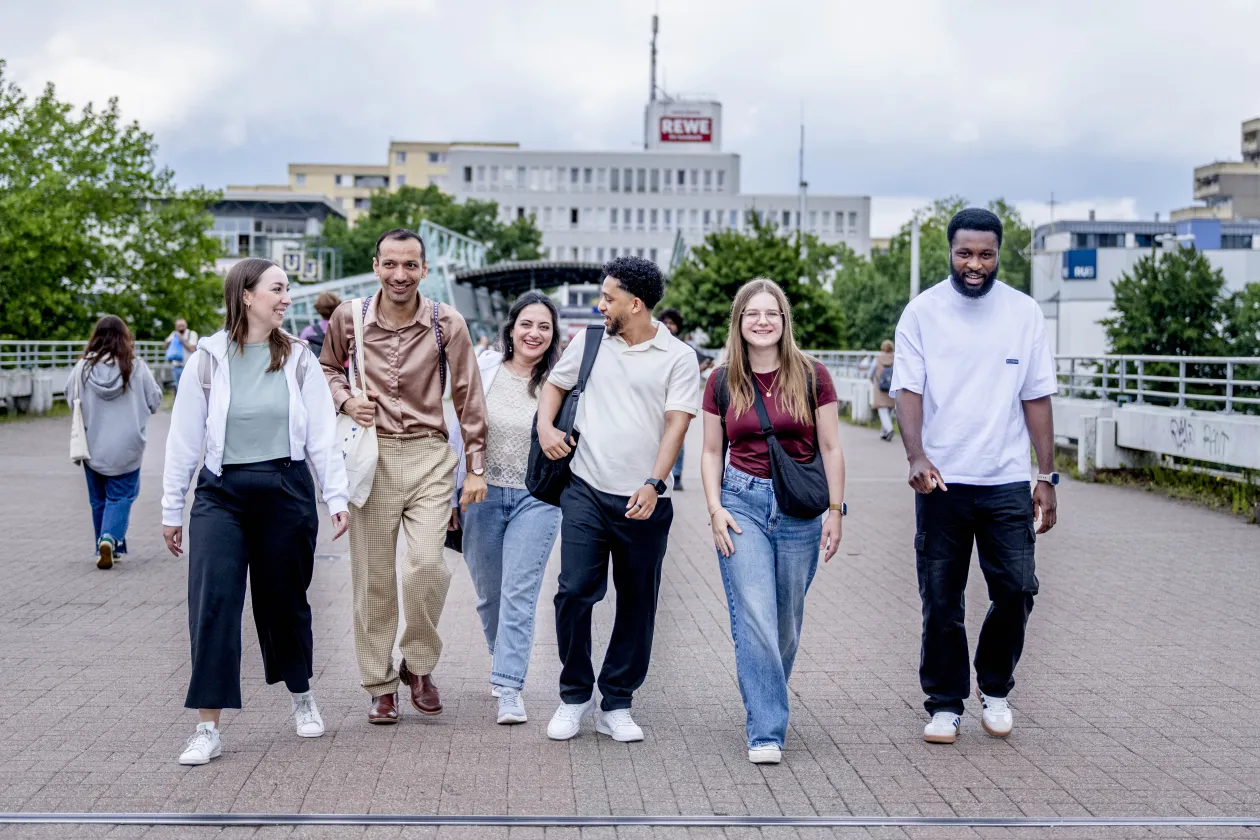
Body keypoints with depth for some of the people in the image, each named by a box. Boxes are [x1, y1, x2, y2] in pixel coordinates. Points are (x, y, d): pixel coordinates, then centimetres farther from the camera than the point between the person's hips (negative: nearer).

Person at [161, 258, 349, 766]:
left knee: (285, 599, 11)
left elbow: (323, 435, 4)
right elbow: (183, 438, 3)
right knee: (213, 601, -11)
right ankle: (208, 728, -6)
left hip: (286, 490, 1)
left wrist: (337, 498, -2)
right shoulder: (208, 360, 0)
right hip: (222, 494, -1)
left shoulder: (298, 359, 4)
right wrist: (172, 510, 4)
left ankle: (301, 696, 35)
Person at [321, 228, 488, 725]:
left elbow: (467, 396, 2)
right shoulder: (349, 317, 1)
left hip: (429, 455, -1)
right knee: (372, 576, 5)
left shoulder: (447, 324, -4)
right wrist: (345, 399, -2)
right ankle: (380, 684, 19)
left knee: (427, 565, -15)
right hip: (371, 454, 1)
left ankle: (419, 666, 10)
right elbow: (328, 367, 20)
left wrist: (476, 466, 2)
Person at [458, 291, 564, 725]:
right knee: (488, 592, 15)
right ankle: (504, 659, 39)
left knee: (520, 593, -8)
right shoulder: (483, 369, -1)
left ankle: (509, 687, -6)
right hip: (482, 494, 3)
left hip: (536, 498, -2)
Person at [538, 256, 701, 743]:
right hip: (586, 491, 1)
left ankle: (616, 706, 18)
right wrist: (545, 427, 3)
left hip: (643, 502, -1)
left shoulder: (678, 358, 0)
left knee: (637, 605, 6)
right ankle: (575, 696, 11)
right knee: (575, 592, -7)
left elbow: (676, 425, -8)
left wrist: (654, 484, -21)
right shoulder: (589, 340, 10)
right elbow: (555, 385, 23)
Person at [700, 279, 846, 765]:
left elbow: (830, 449, 3)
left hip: (800, 506, 0)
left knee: (787, 621, 8)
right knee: (753, 618, -10)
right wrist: (715, 508, -2)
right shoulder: (722, 383, 4)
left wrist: (835, 512, 0)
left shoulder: (811, 377, 0)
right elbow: (711, 452, 10)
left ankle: (766, 702, 32)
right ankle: (766, 731, -7)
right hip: (742, 502, 0)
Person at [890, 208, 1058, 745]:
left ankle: (994, 686, 21)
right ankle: (945, 705, 19)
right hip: (941, 480, -1)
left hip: (1007, 482, 1)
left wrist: (1047, 477, 4)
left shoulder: (1024, 312, 5)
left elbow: (1037, 397, 8)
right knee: (941, 603, 4)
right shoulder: (922, 312, 0)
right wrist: (916, 456, -23)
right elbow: (907, 388, -6)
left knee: (1017, 589, -3)